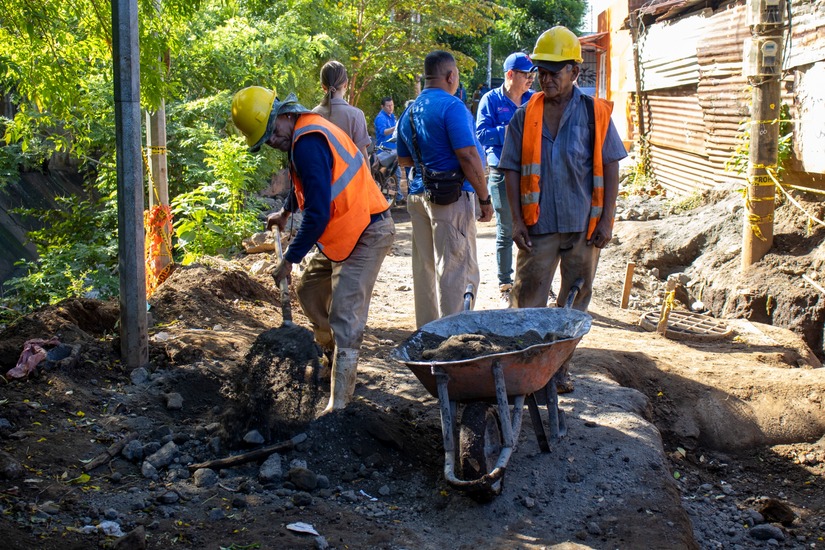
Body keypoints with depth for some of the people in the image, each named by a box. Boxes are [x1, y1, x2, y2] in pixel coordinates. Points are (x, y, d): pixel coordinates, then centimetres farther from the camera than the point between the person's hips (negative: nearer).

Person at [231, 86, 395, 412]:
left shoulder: (308, 143, -23)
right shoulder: (305, 131, 11)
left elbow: (318, 213, -25)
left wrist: (289, 259, -16)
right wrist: (286, 212, 47)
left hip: (366, 234, -11)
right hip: (344, 233, 11)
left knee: (344, 320, -13)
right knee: (309, 290, 23)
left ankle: (339, 404, -11)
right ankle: (336, 359, 42)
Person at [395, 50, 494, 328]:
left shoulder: (410, 112, 14)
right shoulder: (451, 106, -12)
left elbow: (404, 159, 23)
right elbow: (467, 156, -18)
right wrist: (485, 198, -12)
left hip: (418, 196, 8)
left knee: (425, 267, 13)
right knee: (457, 270, -3)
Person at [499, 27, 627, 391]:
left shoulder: (595, 113, 0)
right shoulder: (524, 117, 2)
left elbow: (609, 169, 0)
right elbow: (512, 171, 3)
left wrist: (606, 221, -5)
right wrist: (517, 221, -4)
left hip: (583, 225, 0)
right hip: (538, 226, 0)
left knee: (574, 303, 10)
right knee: (526, 302, 0)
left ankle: (560, 367, 25)